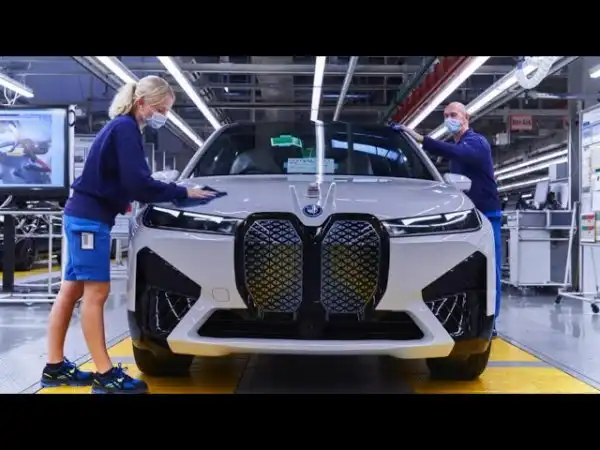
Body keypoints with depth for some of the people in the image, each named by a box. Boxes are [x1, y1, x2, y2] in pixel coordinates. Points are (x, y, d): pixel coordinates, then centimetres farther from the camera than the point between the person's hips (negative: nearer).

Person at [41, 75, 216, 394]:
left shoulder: (121, 127, 17)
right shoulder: (125, 128, -14)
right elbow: (138, 182, -22)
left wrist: (123, 200, 3)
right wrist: (183, 193, -15)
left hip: (85, 215, 10)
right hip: (90, 217, -10)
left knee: (72, 290, 11)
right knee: (96, 292, -8)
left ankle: (55, 366, 18)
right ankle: (105, 375, -3)